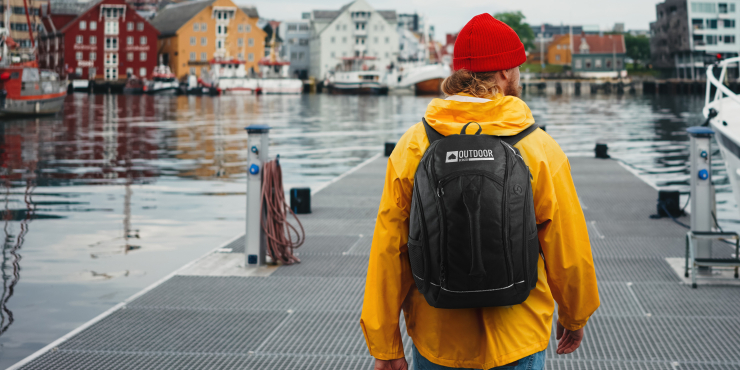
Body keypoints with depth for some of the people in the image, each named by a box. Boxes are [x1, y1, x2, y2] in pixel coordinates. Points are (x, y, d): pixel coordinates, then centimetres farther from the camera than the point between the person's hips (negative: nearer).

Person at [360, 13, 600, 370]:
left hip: (435, 341, 2)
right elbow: (568, 253, -4)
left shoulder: (412, 146, -6)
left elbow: (388, 251, -5)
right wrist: (575, 318, 15)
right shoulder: (541, 151, -10)